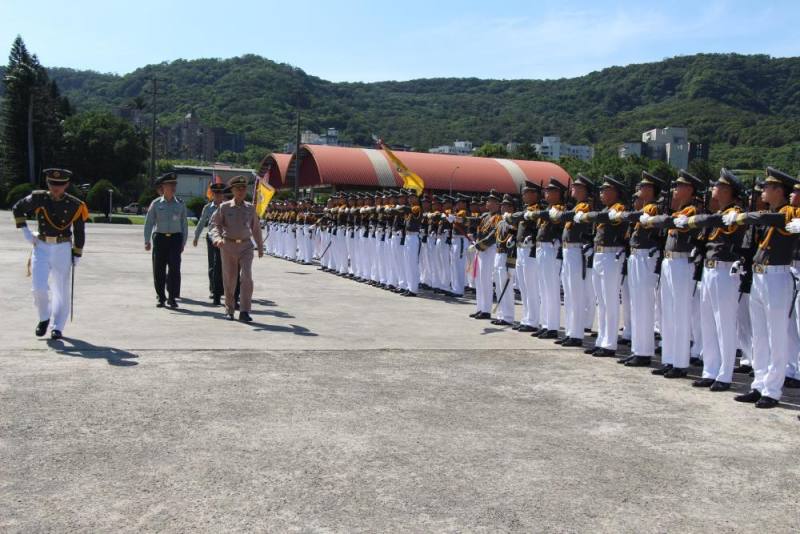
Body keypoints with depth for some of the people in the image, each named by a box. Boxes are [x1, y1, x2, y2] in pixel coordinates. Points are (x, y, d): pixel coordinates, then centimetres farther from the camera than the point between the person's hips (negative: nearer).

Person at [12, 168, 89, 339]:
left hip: (63, 249, -1)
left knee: (62, 290, 5)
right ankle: (44, 318, 19)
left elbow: (79, 232, 2)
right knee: (39, 288, -8)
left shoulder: (75, 205, -5)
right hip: (41, 248, 1)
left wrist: (77, 255, 2)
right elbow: (17, 208, 14)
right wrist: (25, 231, 5)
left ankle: (58, 327, 18)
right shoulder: (37, 199, -3)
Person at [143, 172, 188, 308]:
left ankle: (172, 298, -1)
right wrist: (147, 241, -4)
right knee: (159, 269, 2)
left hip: (175, 238, 0)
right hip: (160, 237, 0)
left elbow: (184, 224, 9)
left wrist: (183, 243, 5)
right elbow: (148, 222, 4)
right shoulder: (156, 204, 4)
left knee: (174, 268, -8)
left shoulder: (180, 204, 7)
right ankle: (161, 297, 13)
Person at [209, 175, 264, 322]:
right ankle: (229, 310, 23)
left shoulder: (250, 208, 7)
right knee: (229, 279, 6)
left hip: (246, 246, 1)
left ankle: (244, 312, -12)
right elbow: (214, 224, -2)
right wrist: (217, 238, -22)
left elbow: (256, 228, 17)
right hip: (228, 245, -1)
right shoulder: (224, 207, 1)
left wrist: (260, 247, 22)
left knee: (247, 277, -14)